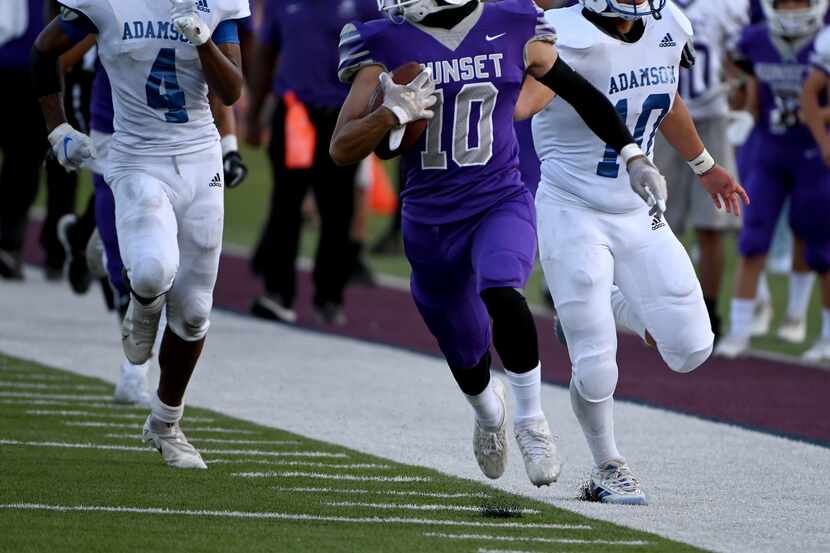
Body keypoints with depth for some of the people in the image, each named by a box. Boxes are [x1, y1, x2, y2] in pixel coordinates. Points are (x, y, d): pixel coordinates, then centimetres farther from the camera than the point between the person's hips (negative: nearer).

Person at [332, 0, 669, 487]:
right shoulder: (387, 45, -6)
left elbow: (579, 90, 12)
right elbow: (342, 150, -9)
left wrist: (632, 154, 13)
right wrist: (394, 113, -26)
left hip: (502, 204, -2)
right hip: (431, 222, 2)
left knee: (500, 293, -34)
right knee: (467, 356, 17)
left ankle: (531, 421, -14)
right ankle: (490, 412, 54)